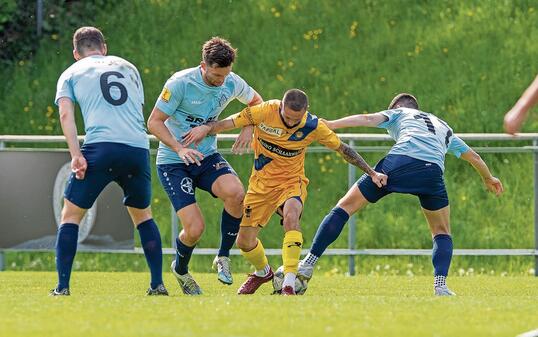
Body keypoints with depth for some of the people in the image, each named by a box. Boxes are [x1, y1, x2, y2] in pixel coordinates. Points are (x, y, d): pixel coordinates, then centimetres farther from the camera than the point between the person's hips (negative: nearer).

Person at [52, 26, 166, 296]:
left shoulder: (71, 74, 17)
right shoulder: (128, 67, 27)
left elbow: (65, 114, 1)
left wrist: (76, 156, -7)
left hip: (101, 146, -3)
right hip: (138, 147, 3)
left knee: (71, 215, 9)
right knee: (142, 215, 23)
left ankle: (62, 287, 0)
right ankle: (158, 284, 15)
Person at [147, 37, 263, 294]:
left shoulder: (232, 83, -4)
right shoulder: (180, 83, -19)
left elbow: (255, 101, 18)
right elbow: (154, 122, -15)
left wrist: (249, 128, -1)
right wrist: (179, 149, -28)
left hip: (207, 157, 4)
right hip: (173, 163, -4)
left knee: (235, 192, -29)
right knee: (195, 228, -16)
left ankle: (223, 257, -8)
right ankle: (180, 269, 19)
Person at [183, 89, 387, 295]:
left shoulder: (313, 126, -15)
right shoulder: (265, 112, -19)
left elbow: (342, 148, -1)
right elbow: (230, 123, -13)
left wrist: (371, 173, 5)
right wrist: (207, 128, -33)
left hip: (292, 182, -2)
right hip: (261, 183, 2)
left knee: (291, 217, -35)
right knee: (244, 242, 2)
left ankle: (289, 284, -35)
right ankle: (263, 272, 37)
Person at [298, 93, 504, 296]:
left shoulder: (398, 113, 30)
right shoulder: (444, 128, 41)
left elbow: (368, 119, 11)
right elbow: (473, 157, 51)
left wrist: (329, 125, 3)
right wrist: (488, 179, 69)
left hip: (398, 162, -2)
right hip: (433, 170, 2)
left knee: (345, 206, 9)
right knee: (442, 233, 21)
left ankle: (308, 264, 3)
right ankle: (440, 284, -3)